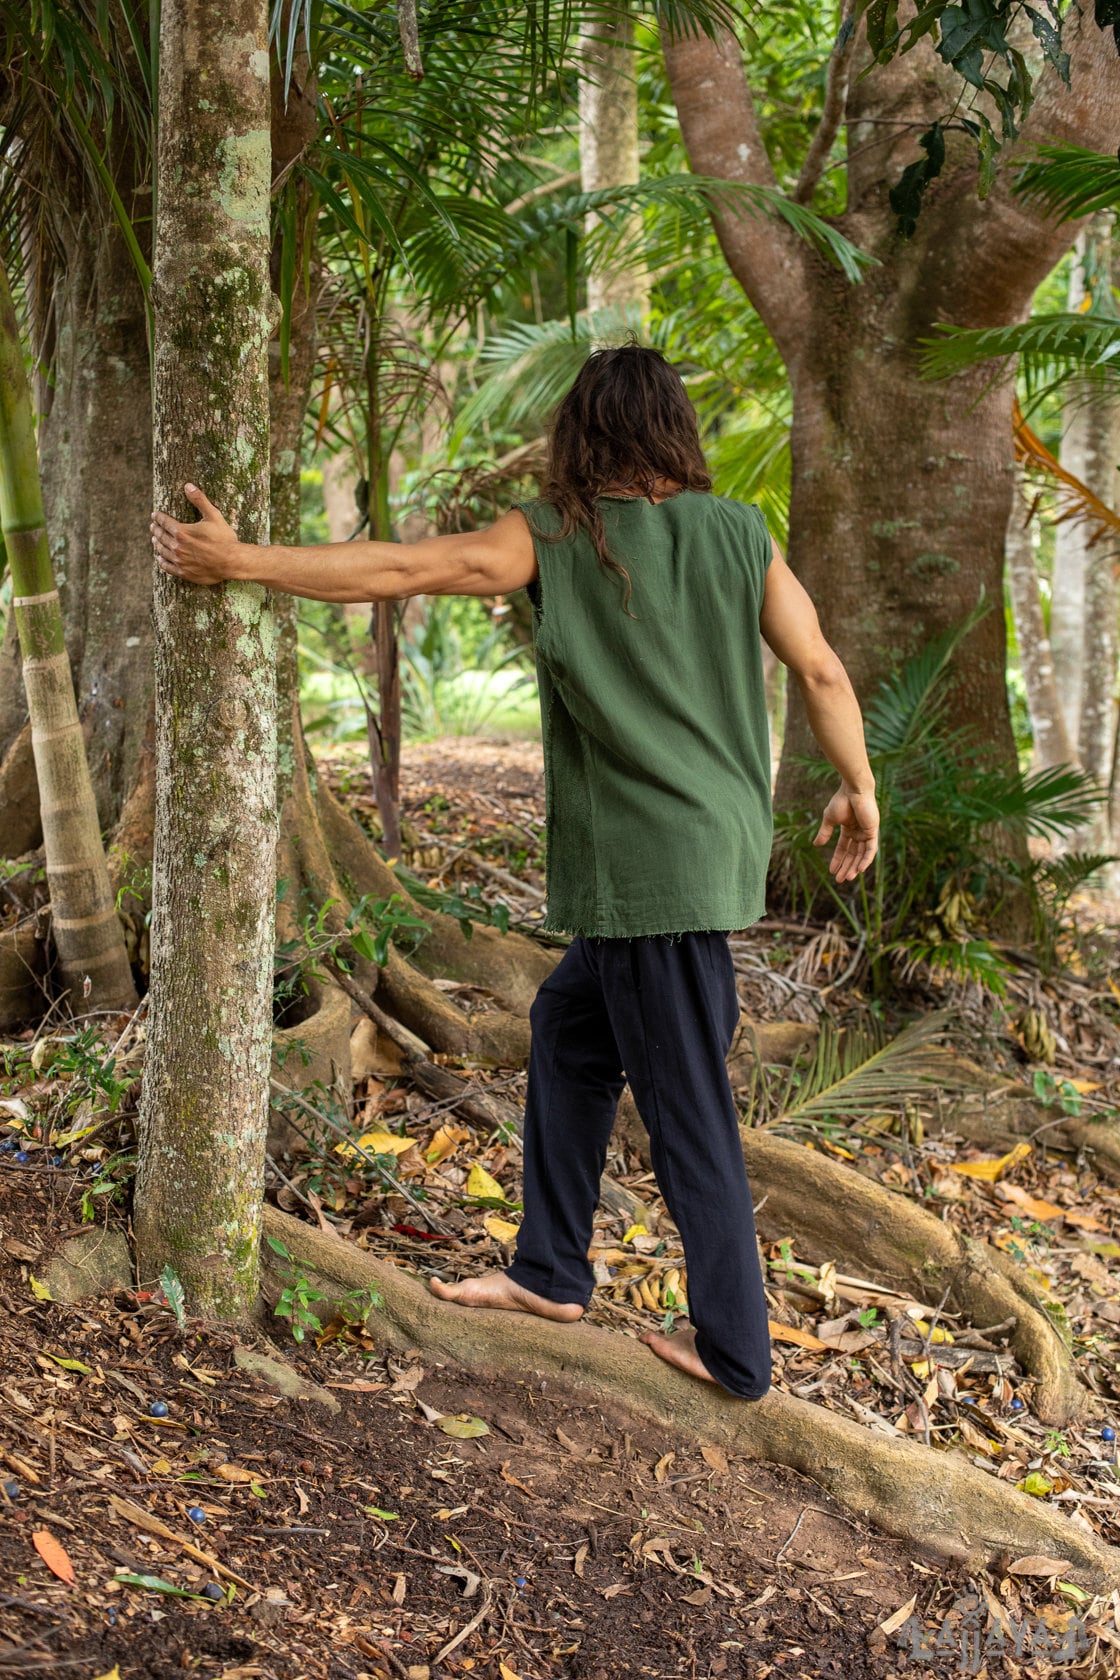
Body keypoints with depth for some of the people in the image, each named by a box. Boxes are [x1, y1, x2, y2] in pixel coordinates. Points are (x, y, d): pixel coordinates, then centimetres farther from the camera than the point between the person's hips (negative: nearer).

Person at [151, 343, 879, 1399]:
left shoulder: (553, 538, -8)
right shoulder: (739, 534, 3)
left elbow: (398, 570, -9)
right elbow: (821, 672, 3)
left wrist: (241, 561, -2)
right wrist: (858, 790, 17)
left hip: (651, 865, -6)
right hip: (720, 845, 6)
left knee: (688, 1111, 2)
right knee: (568, 1024, 21)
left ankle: (735, 1350, 12)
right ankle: (550, 1271, 30)